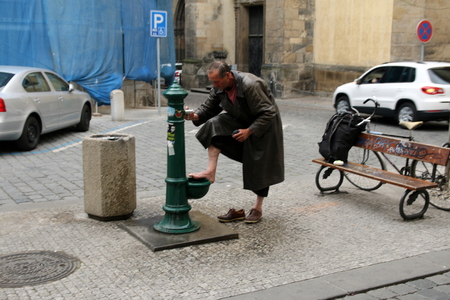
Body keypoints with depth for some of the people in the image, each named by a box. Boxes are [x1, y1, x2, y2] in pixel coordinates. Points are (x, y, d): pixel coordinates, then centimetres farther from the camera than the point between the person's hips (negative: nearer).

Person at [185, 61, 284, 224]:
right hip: (240, 121, 6)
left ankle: (258, 208, 16)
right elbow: (208, 108, -4)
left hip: (263, 125, -6)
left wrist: (249, 131, -29)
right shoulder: (219, 88, -13)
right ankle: (210, 172, -19)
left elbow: (268, 113, -28)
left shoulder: (250, 85, -34)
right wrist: (195, 116, -25)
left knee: (261, 167, 0)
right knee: (214, 125, -19)